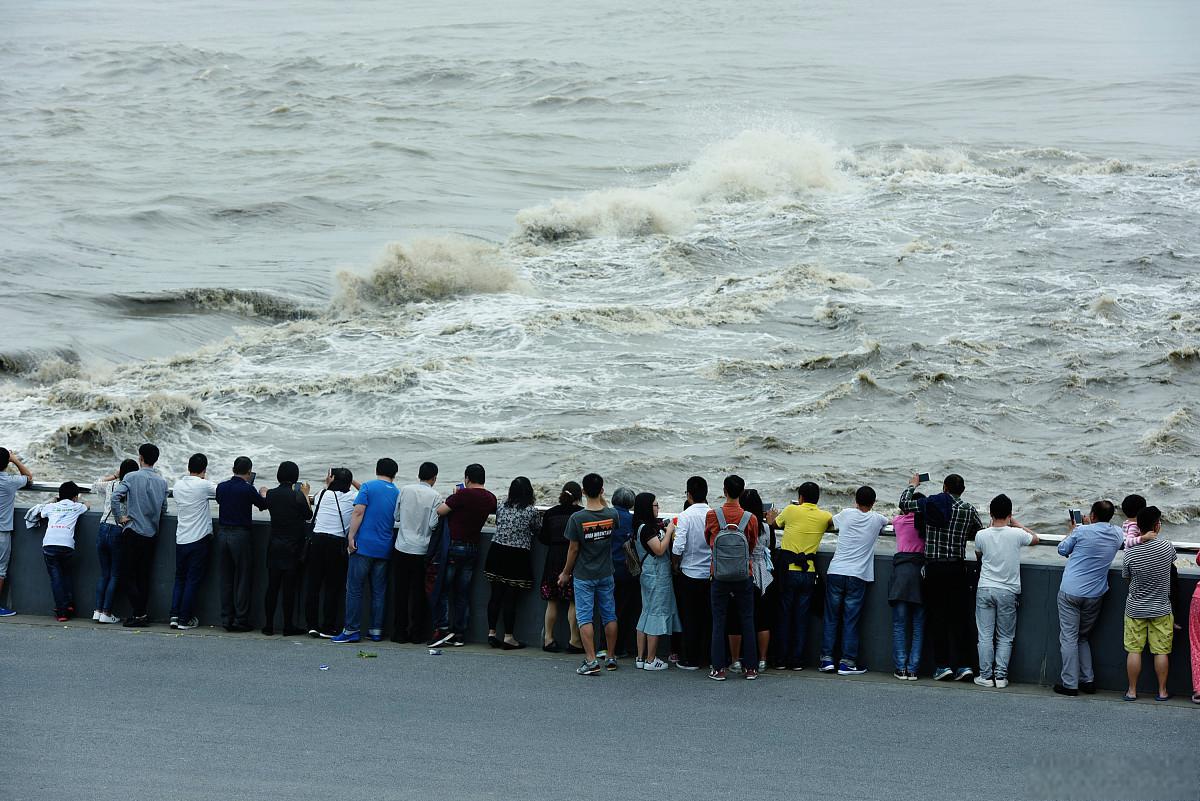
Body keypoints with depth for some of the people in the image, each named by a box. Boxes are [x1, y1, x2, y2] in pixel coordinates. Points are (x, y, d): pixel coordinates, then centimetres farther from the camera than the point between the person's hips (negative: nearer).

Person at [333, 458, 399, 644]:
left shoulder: (368, 487, -3)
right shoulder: (398, 493, 10)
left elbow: (358, 512, -11)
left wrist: (351, 537, -10)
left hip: (364, 545, -4)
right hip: (385, 549, 4)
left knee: (354, 589, -2)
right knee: (379, 591, 9)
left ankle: (352, 630, -5)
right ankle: (376, 630, 8)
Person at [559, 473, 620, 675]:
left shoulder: (577, 518, -17)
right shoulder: (612, 515, -8)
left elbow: (573, 549, -11)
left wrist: (566, 573, 1)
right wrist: (603, 500, 22)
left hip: (583, 575, -4)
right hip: (606, 574, 4)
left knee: (585, 617, 0)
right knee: (609, 615, 14)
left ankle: (591, 661, -8)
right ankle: (611, 658, 21)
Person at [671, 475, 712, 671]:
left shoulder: (685, 516, -13)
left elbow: (678, 547, -19)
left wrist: (676, 564, -1)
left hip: (690, 573, -3)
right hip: (711, 573, 3)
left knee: (690, 617, 6)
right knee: (708, 617, 12)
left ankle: (691, 659, 9)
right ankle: (708, 657, 17)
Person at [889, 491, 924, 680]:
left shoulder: (898, 521, 10)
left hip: (901, 570, 0)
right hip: (921, 570, 0)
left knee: (899, 625, 4)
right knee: (918, 626, 5)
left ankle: (901, 668, -1)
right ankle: (913, 669, 0)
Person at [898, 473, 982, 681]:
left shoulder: (928, 504, 0)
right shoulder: (968, 510, -1)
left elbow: (904, 503, 14)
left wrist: (912, 485, 31)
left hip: (933, 568, 0)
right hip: (957, 568, 0)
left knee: (937, 617, 4)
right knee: (960, 617, 4)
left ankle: (942, 664, 1)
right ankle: (964, 664, 0)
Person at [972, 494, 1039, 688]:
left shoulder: (982, 535, -6)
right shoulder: (1016, 534, -9)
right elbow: (1035, 539, 14)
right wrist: (1017, 525, 21)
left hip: (985, 590, 0)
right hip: (1008, 592, 0)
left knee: (985, 636, 5)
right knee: (1005, 637, 8)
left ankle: (986, 676, 4)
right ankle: (1001, 676, 3)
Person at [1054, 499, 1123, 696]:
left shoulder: (1082, 532, -11)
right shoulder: (1118, 535, 1)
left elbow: (1062, 550, 6)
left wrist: (1070, 531, 21)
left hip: (1070, 592, -4)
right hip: (1095, 595, 5)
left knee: (1069, 638, 0)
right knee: (1083, 637, 20)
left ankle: (1070, 684, -2)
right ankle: (1088, 680, 14)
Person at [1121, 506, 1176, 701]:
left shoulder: (1130, 553, -16)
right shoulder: (1167, 546, -15)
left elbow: (1126, 577, 0)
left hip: (1135, 609, 0)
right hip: (1161, 608, 0)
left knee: (1134, 650, 8)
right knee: (1161, 651, 8)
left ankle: (1132, 691, 13)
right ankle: (1162, 691, 15)